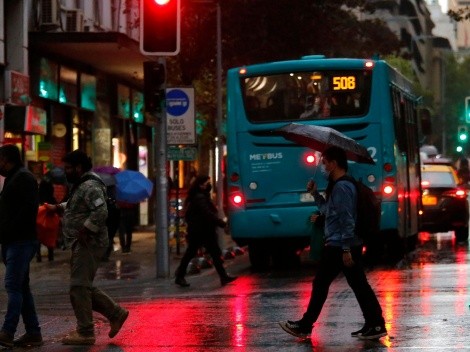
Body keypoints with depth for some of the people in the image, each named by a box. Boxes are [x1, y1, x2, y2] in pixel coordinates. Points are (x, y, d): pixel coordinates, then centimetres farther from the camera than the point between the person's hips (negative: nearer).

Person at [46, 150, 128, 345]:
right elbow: (74, 206, 31)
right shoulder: (80, 185, 17)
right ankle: (116, 313, 20)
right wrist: (58, 208, 15)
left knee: (79, 287, -8)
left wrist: (84, 232, -22)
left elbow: (101, 212, -27)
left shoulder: (90, 187, -17)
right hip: (81, 244, 11)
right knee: (84, 287, 14)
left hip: (88, 244, -11)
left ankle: (85, 333, -3)